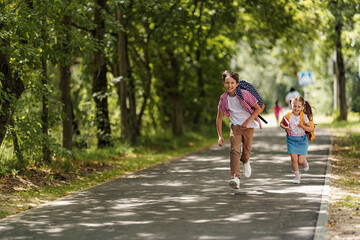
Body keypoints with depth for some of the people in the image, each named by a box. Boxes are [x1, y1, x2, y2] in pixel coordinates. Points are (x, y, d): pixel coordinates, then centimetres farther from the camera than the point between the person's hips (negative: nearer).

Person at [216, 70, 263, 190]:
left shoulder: (244, 94, -17)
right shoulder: (223, 98, -8)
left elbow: (258, 109, -9)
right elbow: (219, 117, 2)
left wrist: (247, 122, -17)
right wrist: (220, 136, -2)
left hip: (248, 125, -1)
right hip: (235, 125, 1)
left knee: (246, 150, 7)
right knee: (234, 150, -18)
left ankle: (245, 162, 46)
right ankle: (235, 178, -28)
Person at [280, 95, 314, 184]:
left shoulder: (304, 117, -12)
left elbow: (311, 129, -12)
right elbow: (281, 123, 10)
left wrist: (302, 126, -27)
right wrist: (285, 128, -11)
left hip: (301, 140, -1)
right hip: (291, 139, 1)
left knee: (300, 161, -3)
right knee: (294, 158, -7)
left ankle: (305, 162, 36)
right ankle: (297, 177, 10)